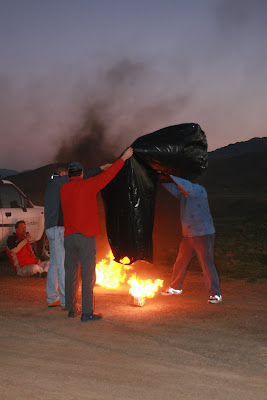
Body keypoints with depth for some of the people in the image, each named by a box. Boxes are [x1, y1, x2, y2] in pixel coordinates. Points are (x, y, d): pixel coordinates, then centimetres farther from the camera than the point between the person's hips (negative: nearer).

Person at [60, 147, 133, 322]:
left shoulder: (64, 189, 8)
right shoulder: (88, 185, -4)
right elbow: (108, 175, 3)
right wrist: (123, 158, 14)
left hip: (69, 236, 5)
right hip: (86, 236, -5)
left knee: (71, 273, 11)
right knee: (88, 274, -3)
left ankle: (71, 309, 17)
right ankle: (87, 312, -4)